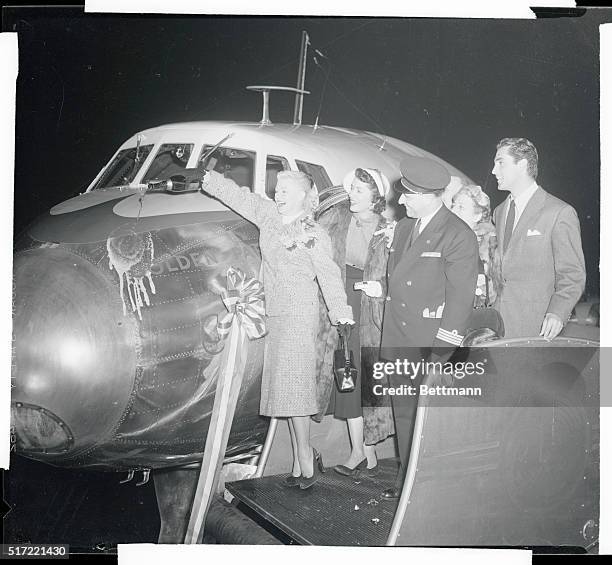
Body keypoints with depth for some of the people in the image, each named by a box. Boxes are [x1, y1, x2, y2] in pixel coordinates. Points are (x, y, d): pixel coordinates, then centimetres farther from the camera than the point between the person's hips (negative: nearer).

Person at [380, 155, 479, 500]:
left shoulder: (459, 236, -10)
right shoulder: (404, 227, 14)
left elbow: (460, 297, -14)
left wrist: (441, 351, -17)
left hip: (431, 345, -7)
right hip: (398, 341, 7)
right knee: (403, 413, 13)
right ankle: (407, 481, 25)